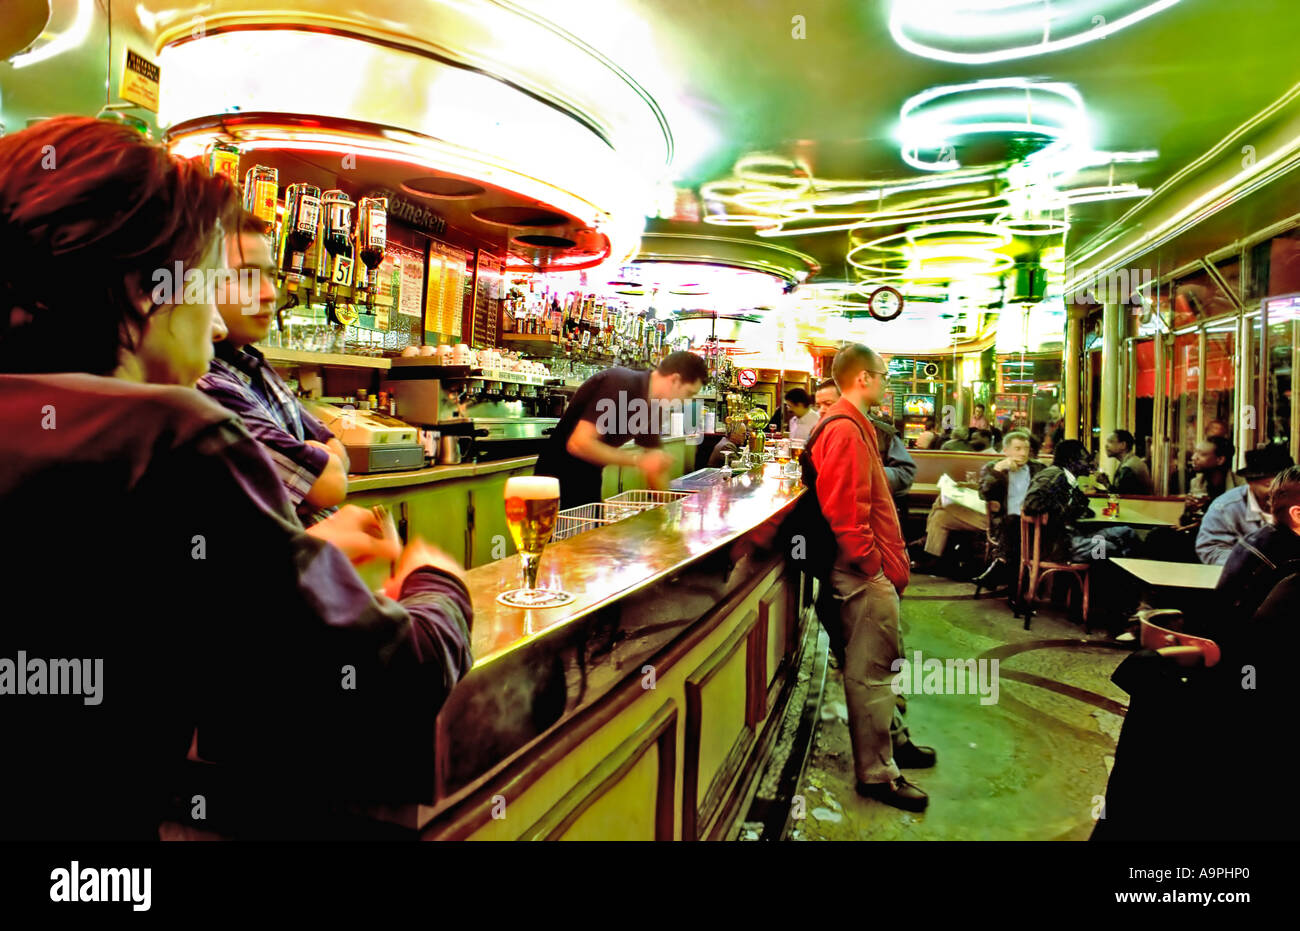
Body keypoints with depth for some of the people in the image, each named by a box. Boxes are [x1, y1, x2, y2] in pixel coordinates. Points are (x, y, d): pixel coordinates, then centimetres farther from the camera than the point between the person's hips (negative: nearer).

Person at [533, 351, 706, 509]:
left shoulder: (653, 408, 4)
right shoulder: (621, 384, -23)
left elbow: (656, 463, 12)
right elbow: (579, 443, -30)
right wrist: (638, 460, -25)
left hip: (589, 483, 8)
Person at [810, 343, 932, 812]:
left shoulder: (852, 425, 16)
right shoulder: (845, 430, -18)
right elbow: (844, 511, -26)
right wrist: (874, 566, -20)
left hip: (873, 566, 11)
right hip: (865, 568, -11)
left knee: (882, 659, 22)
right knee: (869, 668, -1)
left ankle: (890, 739, 38)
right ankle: (875, 772, 11)